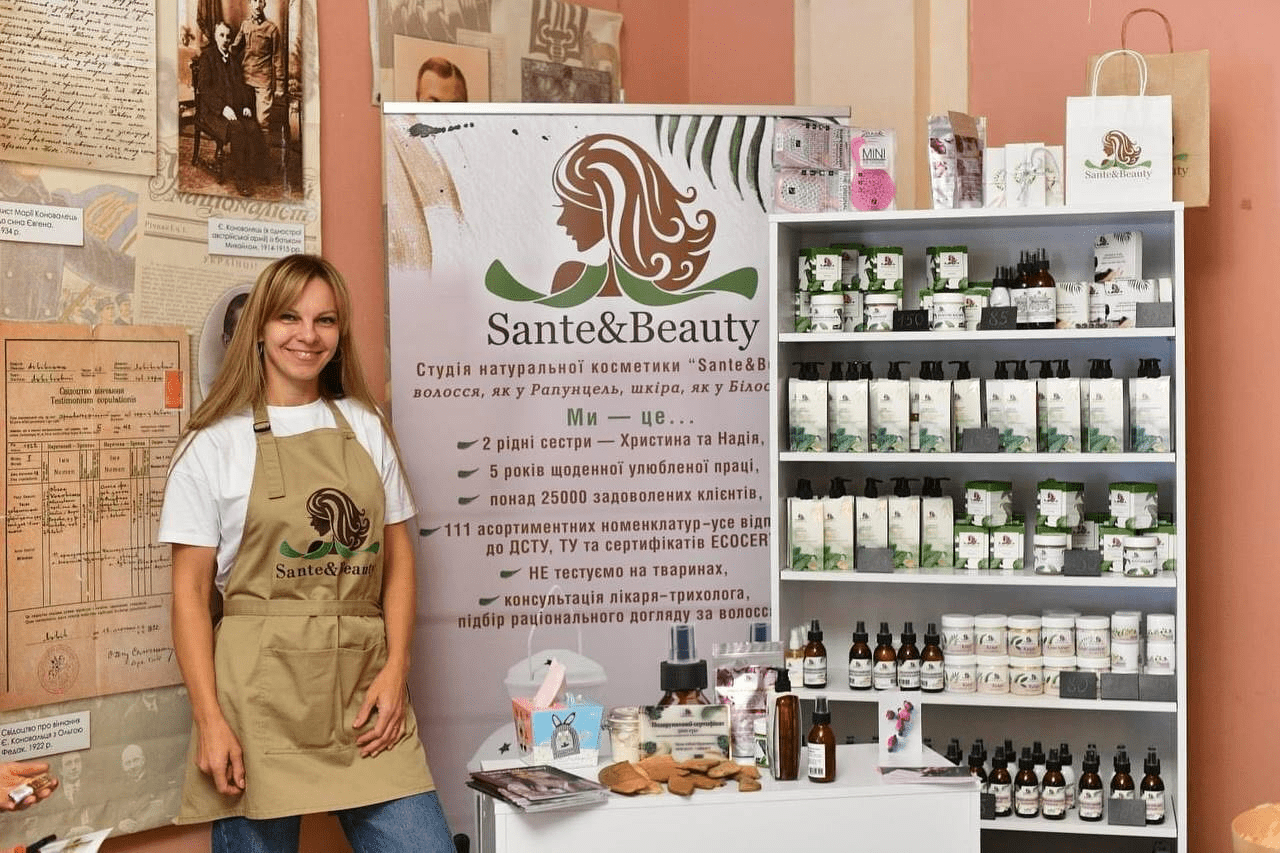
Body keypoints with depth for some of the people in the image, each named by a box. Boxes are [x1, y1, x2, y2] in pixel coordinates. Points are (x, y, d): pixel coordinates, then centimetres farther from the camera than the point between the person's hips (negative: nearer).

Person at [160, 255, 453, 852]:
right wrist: (209, 721, -9)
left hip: (364, 691, 3)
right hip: (262, 691, -3)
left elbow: (397, 555, 13)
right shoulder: (214, 444, 2)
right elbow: (190, 591, -1)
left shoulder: (365, 427, 13)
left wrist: (396, 669, 0)